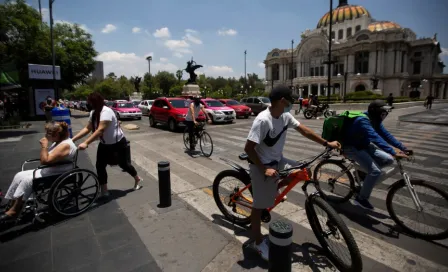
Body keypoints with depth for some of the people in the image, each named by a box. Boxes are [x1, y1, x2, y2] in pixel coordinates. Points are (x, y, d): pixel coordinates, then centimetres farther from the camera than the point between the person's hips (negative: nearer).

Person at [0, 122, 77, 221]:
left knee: (27, 180, -21)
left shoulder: (65, 145, -24)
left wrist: (44, 146, -21)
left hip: (58, 176, -11)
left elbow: (45, 161, -27)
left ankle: (13, 212, -6)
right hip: (48, 170, 11)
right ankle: (11, 206, 8)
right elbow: (45, 159, 19)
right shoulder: (58, 141, 8)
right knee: (19, 176, 4)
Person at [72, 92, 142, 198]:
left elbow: (100, 130, -36)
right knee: (100, 165, 1)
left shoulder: (106, 112, -27)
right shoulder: (93, 113, 1)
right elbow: (87, 128, 2)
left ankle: (137, 179, 33)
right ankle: (104, 190, 13)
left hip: (118, 142, -8)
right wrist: (73, 139, -6)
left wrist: (86, 143, -41)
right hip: (105, 144, 8)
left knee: (123, 163, 7)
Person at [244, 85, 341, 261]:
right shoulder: (263, 120, -27)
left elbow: (303, 130, 8)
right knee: (259, 205, 4)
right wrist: (264, 169, -26)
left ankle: (274, 189, 22)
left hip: (278, 161, 8)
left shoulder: (285, 116, -3)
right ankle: (258, 242, 25)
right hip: (262, 166, -7)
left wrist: (326, 143, 9)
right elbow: (248, 148, -26)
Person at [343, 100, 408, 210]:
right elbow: (376, 139, -37)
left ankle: (363, 172, 14)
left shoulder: (375, 120, 2)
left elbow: (386, 135, 2)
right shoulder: (363, 121, -27)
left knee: (388, 159, -4)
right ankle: (361, 198, -3)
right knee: (375, 171, -21)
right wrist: (394, 153, -42)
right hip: (351, 148, -9)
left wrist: (403, 147, -6)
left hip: (364, 146, 9)